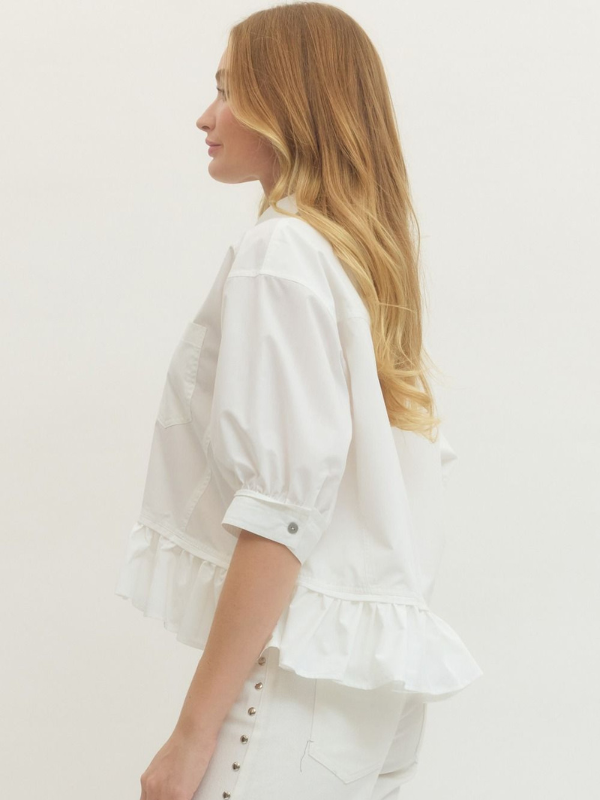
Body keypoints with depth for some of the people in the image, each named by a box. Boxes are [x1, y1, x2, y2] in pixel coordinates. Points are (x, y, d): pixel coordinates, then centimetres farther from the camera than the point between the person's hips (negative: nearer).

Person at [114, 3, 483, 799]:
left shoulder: (281, 255, -13)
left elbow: (282, 507, -20)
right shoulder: (375, 250, 13)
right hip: (377, 665, 9)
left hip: (304, 668, -9)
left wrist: (195, 731, -18)